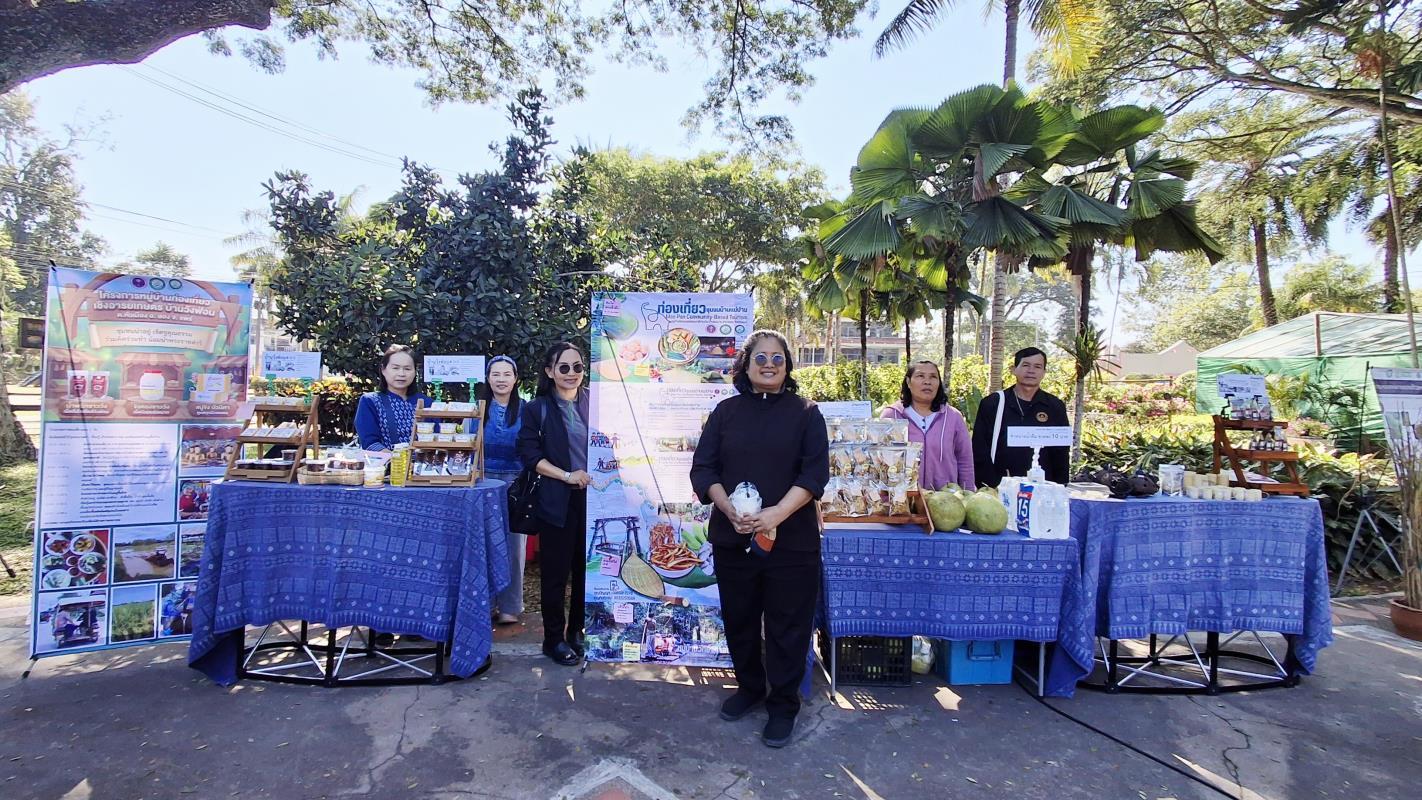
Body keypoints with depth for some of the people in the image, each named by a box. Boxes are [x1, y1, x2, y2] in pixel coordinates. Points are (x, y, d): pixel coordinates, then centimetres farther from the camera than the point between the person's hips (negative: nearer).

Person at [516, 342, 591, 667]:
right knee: (555, 572, 4)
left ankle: (577, 631, 26)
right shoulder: (537, 409, 1)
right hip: (557, 501, -3)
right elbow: (529, 454, -7)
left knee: (587, 569, 9)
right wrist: (567, 475, -17)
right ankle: (554, 639, 19)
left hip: (593, 497, 3)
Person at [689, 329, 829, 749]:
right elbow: (703, 468, 1)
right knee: (739, 619, 15)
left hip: (791, 538, -2)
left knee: (787, 625, 6)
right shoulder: (726, 411, 6)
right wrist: (730, 510, -16)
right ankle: (749, 687, 38)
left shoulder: (805, 413, 1)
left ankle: (782, 706, 24)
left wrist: (776, 514, -20)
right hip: (732, 536, 3)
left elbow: (814, 473, -7)